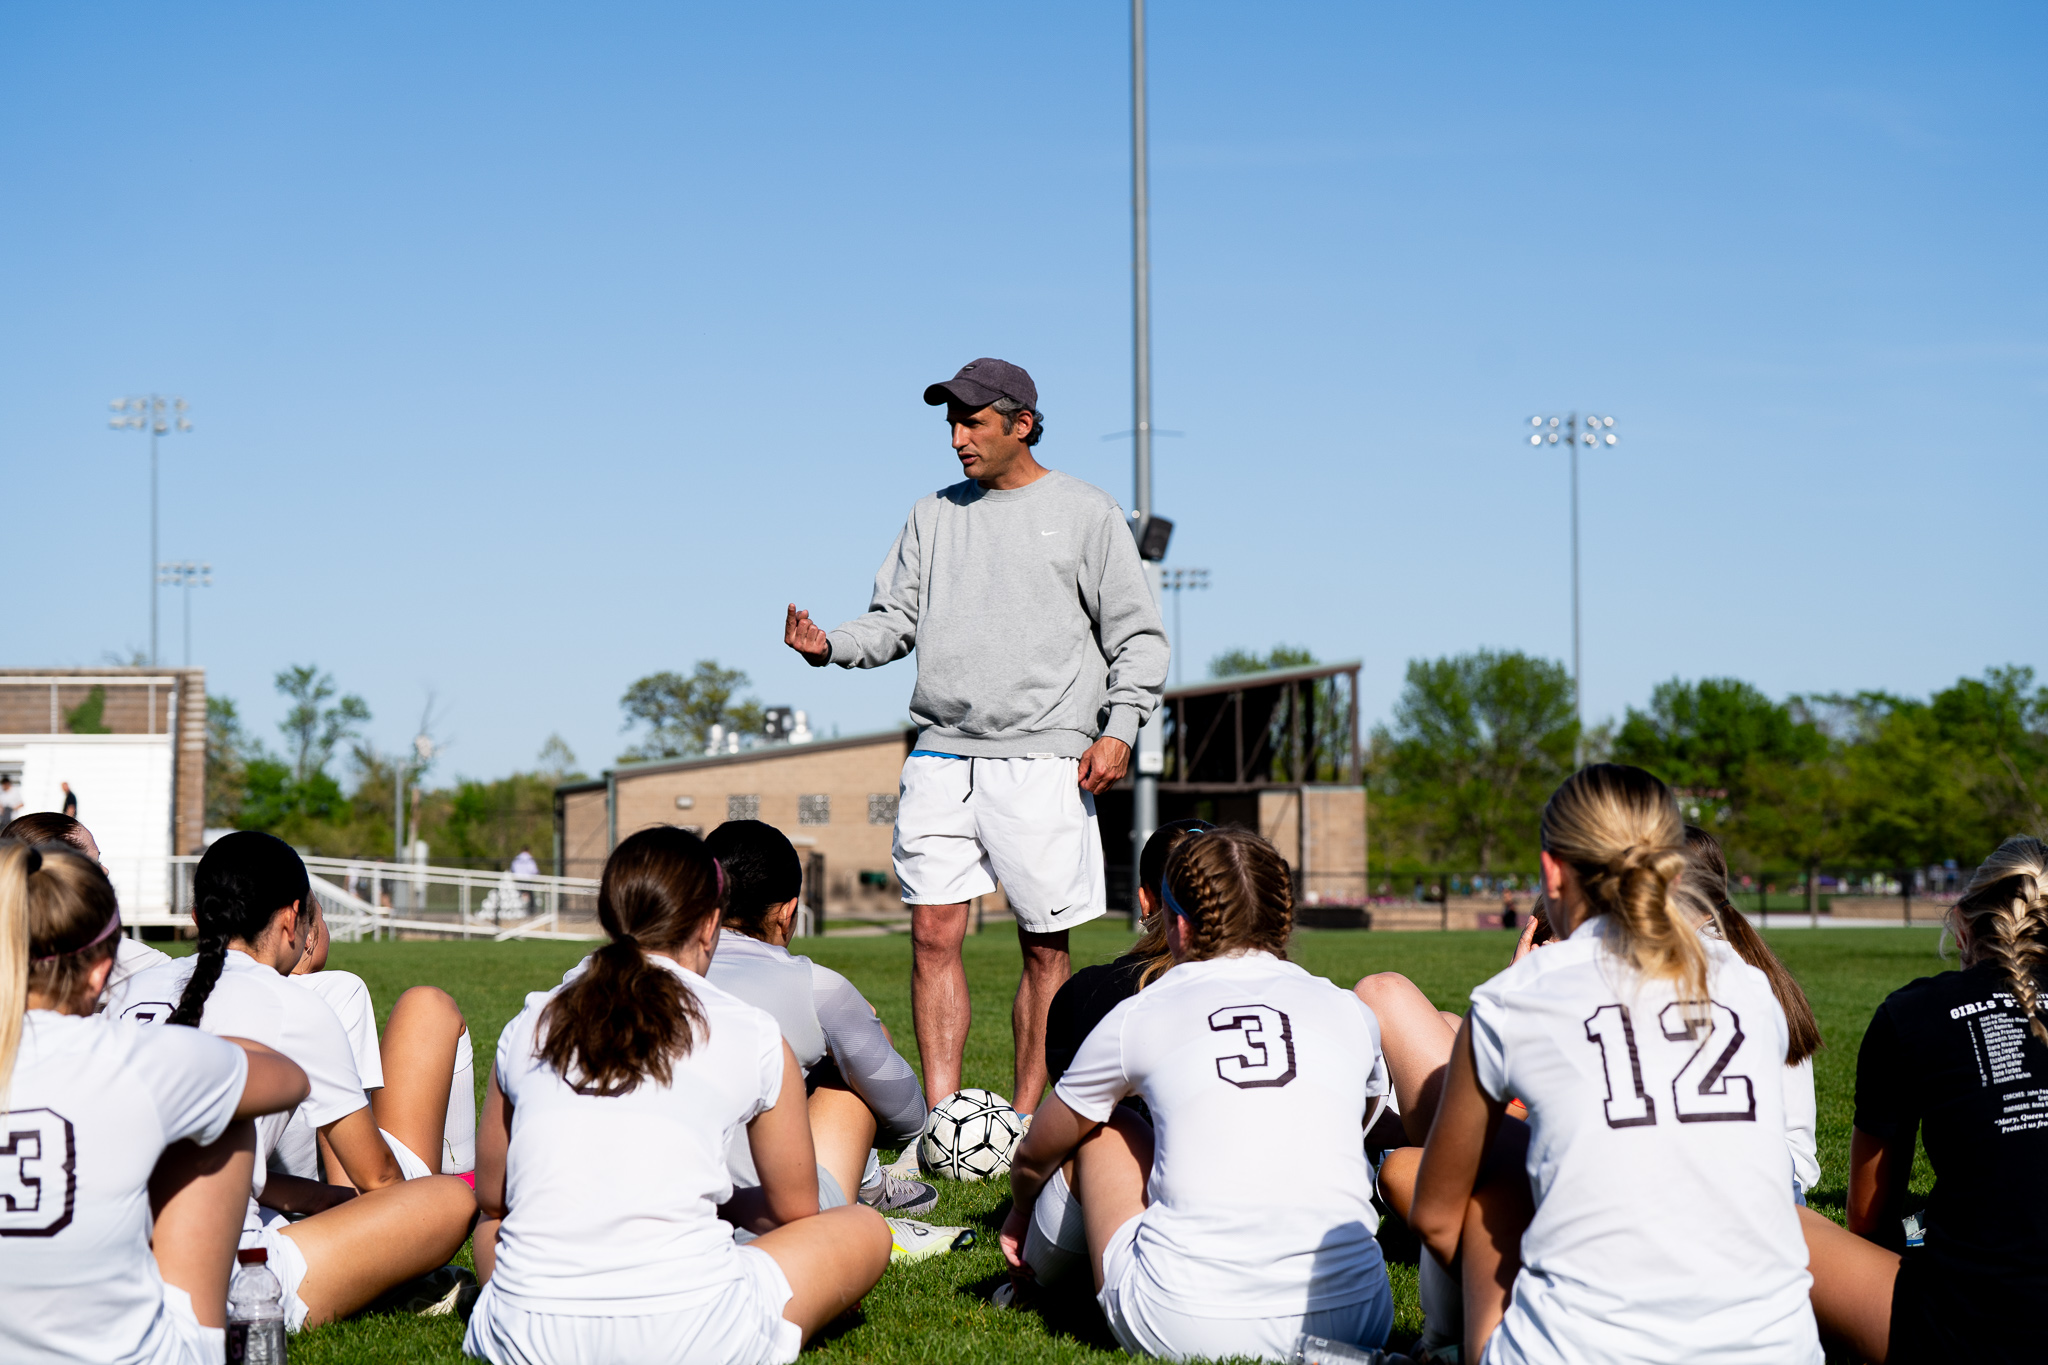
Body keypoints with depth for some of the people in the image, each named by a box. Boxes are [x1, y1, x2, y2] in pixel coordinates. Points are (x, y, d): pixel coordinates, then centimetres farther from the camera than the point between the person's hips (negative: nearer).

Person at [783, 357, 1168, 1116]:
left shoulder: (1087, 514, 5)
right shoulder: (933, 515, 16)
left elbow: (1137, 635, 4)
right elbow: (896, 620, 16)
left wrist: (1119, 729, -8)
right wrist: (830, 647, -4)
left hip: (1042, 762, -3)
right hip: (942, 757, 3)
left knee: (1044, 945, 0)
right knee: (934, 934, -4)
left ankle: (1024, 1121, 8)